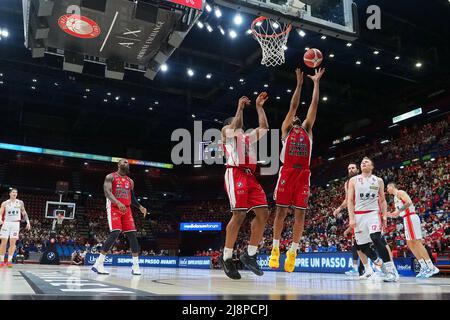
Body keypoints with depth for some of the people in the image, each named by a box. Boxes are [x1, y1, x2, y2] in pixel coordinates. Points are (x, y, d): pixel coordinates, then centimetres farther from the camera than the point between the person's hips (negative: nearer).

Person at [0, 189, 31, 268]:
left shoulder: (20, 203, 7)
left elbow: (24, 213, 12)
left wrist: (28, 222, 3)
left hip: (16, 224, 0)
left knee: (13, 242, -7)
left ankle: (9, 261, -5)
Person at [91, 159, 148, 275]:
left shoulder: (130, 181, 18)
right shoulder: (110, 177, 0)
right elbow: (107, 192, -14)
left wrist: (140, 207, 7)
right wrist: (118, 202, -31)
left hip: (126, 209, 6)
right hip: (114, 208, -6)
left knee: (132, 235, -3)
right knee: (115, 233, -21)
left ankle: (135, 265, 3)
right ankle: (98, 264, -13)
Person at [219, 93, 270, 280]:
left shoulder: (248, 137, 33)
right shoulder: (226, 131, 13)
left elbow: (264, 127, 27)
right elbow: (235, 128, -9)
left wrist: (259, 107, 29)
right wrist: (240, 108, -2)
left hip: (250, 176, 8)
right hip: (235, 174, -7)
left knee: (263, 212, -4)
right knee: (239, 214, -17)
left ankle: (250, 255, 4)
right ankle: (226, 258, -6)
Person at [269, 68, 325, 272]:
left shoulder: (307, 130, 22)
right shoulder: (286, 129, 15)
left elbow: (314, 105, 18)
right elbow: (293, 105, 8)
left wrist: (316, 83, 17)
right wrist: (299, 83, 7)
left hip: (303, 173, 3)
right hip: (287, 172, -3)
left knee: (300, 212, -1)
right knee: (281, 210, -3)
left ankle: (293, 251, 3)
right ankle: (275, 248, 4)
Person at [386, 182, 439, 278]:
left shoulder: (399, 192, -3)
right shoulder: (395, 198, 25)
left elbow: (409, 202, -20)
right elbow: (396, 215, 27)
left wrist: (399, 210, -21)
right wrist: (387, 214, 15)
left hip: (411, 218, -10)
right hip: (406, 219, 10)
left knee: (417, 242, -13)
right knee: (410, 244, 7)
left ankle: (431, 267, -15)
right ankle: (424, 267, 8)